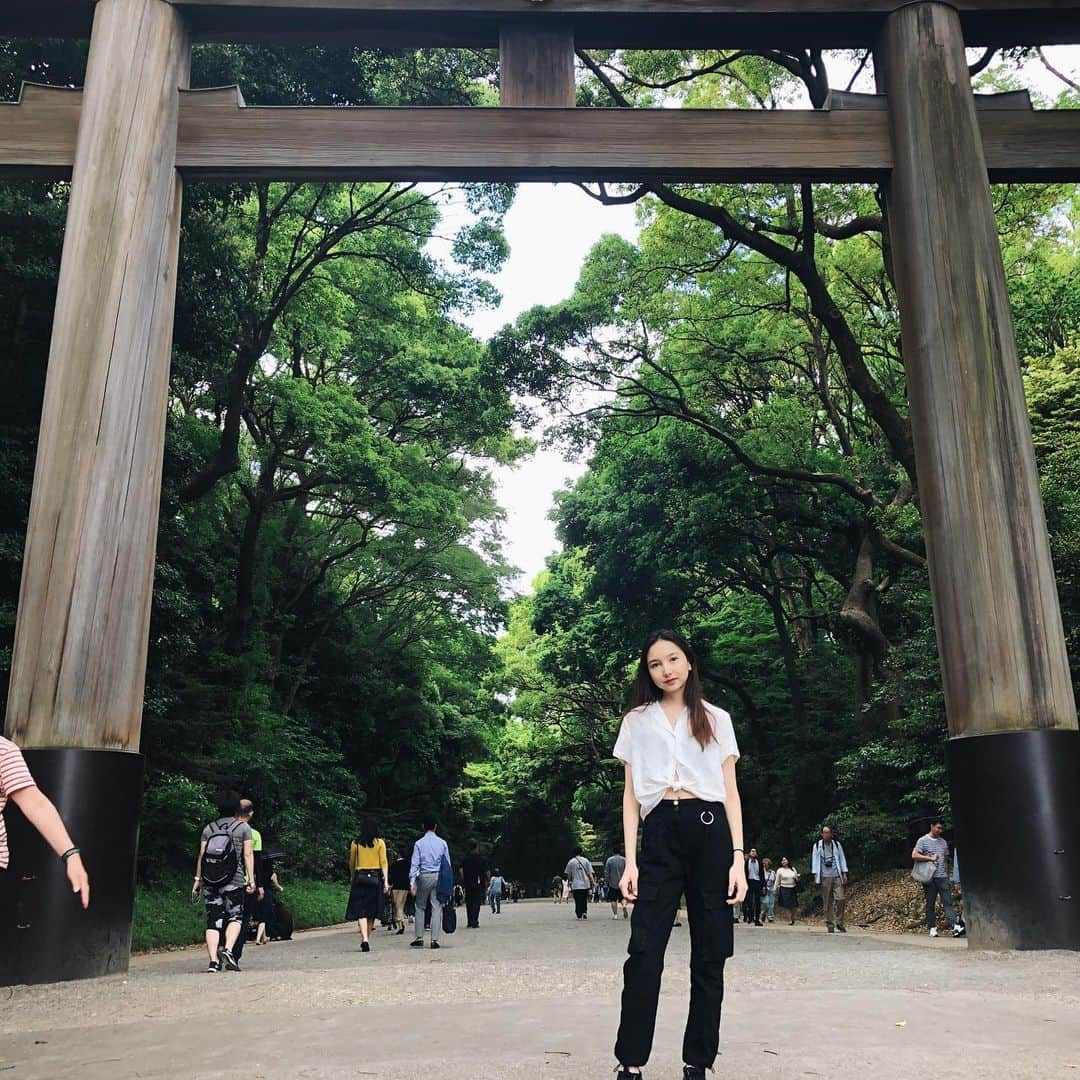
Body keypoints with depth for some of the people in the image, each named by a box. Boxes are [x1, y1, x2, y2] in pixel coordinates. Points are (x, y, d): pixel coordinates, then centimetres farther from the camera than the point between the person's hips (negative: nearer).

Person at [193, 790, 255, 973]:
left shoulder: (209, 828, 11)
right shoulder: (243, 827, 4)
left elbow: (201, 855, 7)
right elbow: (248, 854, -1)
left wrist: (198, 879, 10)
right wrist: (251, 879, 0)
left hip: (210, 882, 3)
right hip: (234, 881, -3)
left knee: (213, 919, 5)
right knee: (235, 916, 9)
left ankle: (213, 960, -3)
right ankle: (228, 949, -13)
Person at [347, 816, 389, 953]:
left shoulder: (355, 843, 4)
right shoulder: (380, 842, 1)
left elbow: (351, 864, 10)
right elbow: (384, 863, -4)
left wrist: (353, 879, 22)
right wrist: (386, 881, -5)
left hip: (359, 877, 0)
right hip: (375, 878, 0)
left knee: (361, 911, -3)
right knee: (372, 912, 13)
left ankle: (364, 940, -20)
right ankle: (367, 939, 19)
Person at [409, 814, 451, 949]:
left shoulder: (419, 843, -2)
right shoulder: (442, 843, 3)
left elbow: (414, 863, -6)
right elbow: (448, 863, 4)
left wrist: (412, 882, -5)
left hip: (424, 877, -1)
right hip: (439, 877, 1)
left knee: (420, 907, 12)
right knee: (437, 907, 2)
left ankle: (419, 937, 10)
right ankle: (435, 940, -1)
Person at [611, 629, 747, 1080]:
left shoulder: (716, 719, 11)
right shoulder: (636, 721, 12)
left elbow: (731, 792, 9)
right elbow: (630, 795, 10)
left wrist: (738, 857, -2)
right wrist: (630, 860, 1)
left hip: (708, 830, 0)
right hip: (659, 834, 0)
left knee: (709, 955, 3)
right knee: (643, 952, -8)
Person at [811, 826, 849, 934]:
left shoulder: (837, 844, 9)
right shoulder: (817, 846, 6)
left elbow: (842, 859, 12)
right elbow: (815, 860, 6)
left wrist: (844, 873, 6)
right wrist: (815, 874, 0)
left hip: (837, 876, 1)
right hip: (825, 877, -1)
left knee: (840, 899, -10)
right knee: (827, 902, -2)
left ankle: (839, 923, 2)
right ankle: (830, 925, 5)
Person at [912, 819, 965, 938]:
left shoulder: (943, 842, 17)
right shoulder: (923, 841, 0)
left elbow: (945, 860, 21)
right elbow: (914, 855, -10)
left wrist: (948, 876, 17)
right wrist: (930, 858, -11)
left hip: (943, 877, 4)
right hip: (930, 878, -4)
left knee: (948, 902, -6)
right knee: (930, 904, 3)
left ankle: (956, 927, -15)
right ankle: (932, 928, 9)